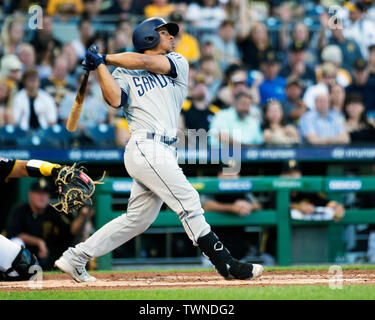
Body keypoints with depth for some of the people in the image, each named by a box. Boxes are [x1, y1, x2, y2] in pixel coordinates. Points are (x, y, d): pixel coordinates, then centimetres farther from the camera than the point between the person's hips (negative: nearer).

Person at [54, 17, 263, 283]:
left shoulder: (178, 63, 20)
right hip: (145, 148, -6)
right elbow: (115, 99, -11)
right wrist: (100, 67, -11)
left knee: (137, 220, 8)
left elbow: (145, 62, 2)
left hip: (164, 152, 6)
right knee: (189, 202, -12)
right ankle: (226, 264, -11)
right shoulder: (124, 75, 10)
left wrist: (106, 58, 8)